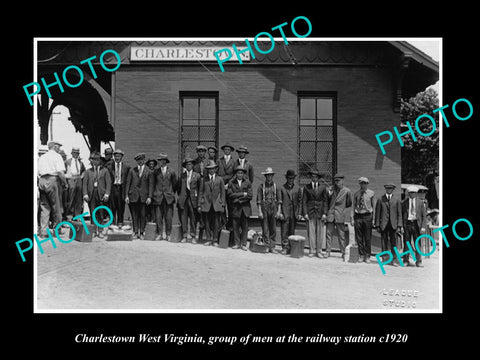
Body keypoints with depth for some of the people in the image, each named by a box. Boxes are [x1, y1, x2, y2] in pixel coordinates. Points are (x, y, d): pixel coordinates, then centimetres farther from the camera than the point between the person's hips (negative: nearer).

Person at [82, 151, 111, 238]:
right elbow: (85, 183, 8)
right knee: (93, 214, 1)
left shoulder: (104, 170, 11)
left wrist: (107, 194, -8)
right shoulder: (88, 171, 14)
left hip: (101, 194, -1)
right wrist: (85, 194, -5)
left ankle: (100, 231, 6)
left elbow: (108, 183, 3)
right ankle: (95, 231, 8)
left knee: (101, 214, -2)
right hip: (91, 194, 1)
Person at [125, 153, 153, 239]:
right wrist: (127, 195, 1)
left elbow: (151, 184, 1)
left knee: (142, 215, -1)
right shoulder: (132, 170, 10)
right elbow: (128, 183, 8)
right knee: (134, 215, 3)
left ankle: (142, 232, 9)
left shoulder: (149, 171, 4)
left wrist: (149, 197, -7)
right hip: (133, 196, 1)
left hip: (143, 197, -1)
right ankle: (135, 232, 12)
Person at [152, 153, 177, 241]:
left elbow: (174, 184, 11)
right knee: (158, 217, 0)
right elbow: (153, 183, 14)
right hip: (158, 197, 1)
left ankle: (168, 235, 10)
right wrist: (155, 193, 11)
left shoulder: (171, 171, 2)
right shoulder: (155, 171, 6)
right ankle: (159, 234, 9)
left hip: (168, 197, -1)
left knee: (168, 217, 0)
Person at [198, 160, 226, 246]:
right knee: (207, 223, 3)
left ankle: (215, 240, 7)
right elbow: (200, 192, 9)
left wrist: (223, 204, 1)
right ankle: (209, 240, 13)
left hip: (217, 204, -1)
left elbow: (223, 192, 8)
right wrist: (199, 204, 3)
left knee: (216, 223, -2)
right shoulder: (204, 180, 10)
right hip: (206, 204, 1)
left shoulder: (220, 179, 9)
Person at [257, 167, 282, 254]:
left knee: (273, 230, 3)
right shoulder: (261, 186, 2)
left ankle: (272, 247, 9)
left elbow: (279, 200, 6)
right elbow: (259, 200, -1)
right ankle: (267, 246, 6)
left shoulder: (276, 187, 7)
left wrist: (279, 211, -2)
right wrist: (260, 211, -7)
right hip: (264, 209, -2)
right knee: (265, 230, -1)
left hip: (273, 209, 2)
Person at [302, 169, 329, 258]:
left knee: (320, 232, 2)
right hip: (310, 212, 0)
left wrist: (324, 213, -4)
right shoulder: (306, 187, 5)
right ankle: (311, 250, 9)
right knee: (311, 232, 0)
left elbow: (325, 200, 4)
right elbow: (304, 201, 4)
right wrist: (305, 213, -4)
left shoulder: (323, 187, 4)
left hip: (320, 212, 0)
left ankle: (319, 251, 9)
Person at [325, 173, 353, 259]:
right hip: (330, 214, 3)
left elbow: (349, 204, 11)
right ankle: (328, 251, 8)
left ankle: (343, 253, 10)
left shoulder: (347, 191, 0)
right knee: (329, 233, 2)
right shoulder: (331, 189, 8)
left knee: (341, 235, 2)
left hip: (340, 216, -2)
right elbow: (327, 200, 19)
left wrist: (341, 207, 10)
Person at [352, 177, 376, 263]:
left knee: (368, 237, 3)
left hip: (367, 216, -2)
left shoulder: (371, 193, -1)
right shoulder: (356, 193, 7)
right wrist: (352, 218, 4)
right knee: (359, 237, 6)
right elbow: (353, 206, 9)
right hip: (358, 216, 2)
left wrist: (373, 218, -3)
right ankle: (361, 255, 18)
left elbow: (374, 206, 1)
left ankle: (367, 256, 15)